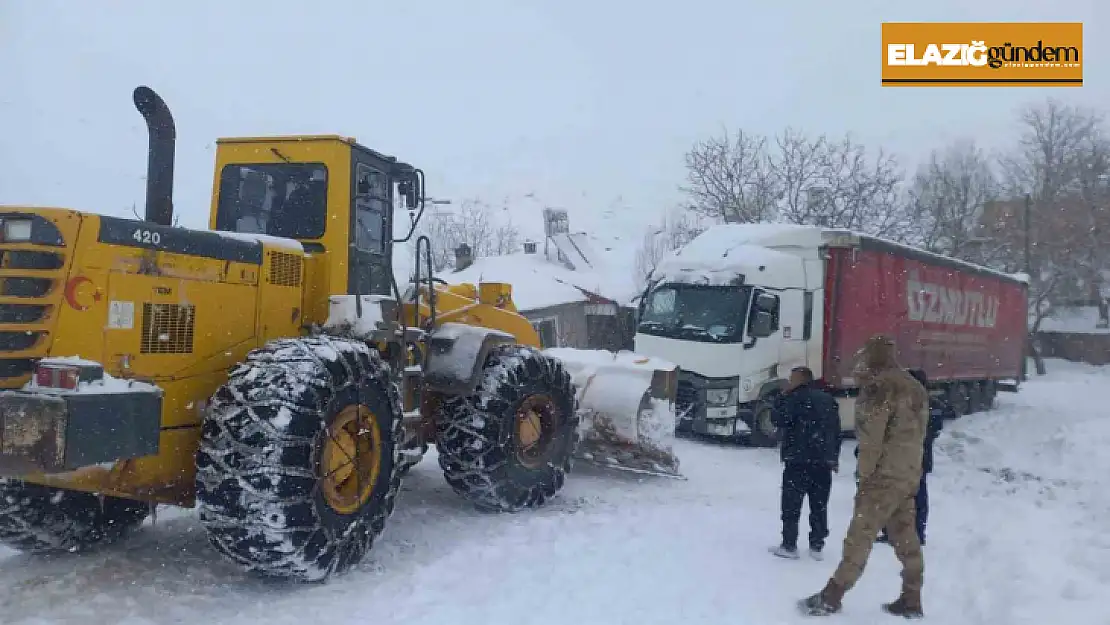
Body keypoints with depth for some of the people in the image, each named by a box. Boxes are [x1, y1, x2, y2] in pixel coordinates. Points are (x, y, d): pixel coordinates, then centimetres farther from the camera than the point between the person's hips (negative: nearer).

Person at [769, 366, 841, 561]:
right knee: (819, 506, 10)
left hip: (799, 460, -6)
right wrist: (834, 457, 20)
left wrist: (783, 397, -1)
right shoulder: (828, 399, 14)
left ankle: (789, 546, 1)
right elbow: (836, 431, 15)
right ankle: (817, 546, 11)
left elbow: (779, 420, -12)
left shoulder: (796, 398, -9)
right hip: (824, 461, 6)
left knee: (791, 504, 1)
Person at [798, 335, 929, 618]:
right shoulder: (915, 387, 14)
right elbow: (916, 435, 14)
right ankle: (911, 600, 18)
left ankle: (830, 597, -1)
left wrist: (864, 475, -8)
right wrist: (908, 469, 16)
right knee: (906, 539, 13)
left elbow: (871, 438, -16)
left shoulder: (880, 386, -13)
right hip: (910, 476, 9)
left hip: (884, 476, -8)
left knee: (860, 537, -5)